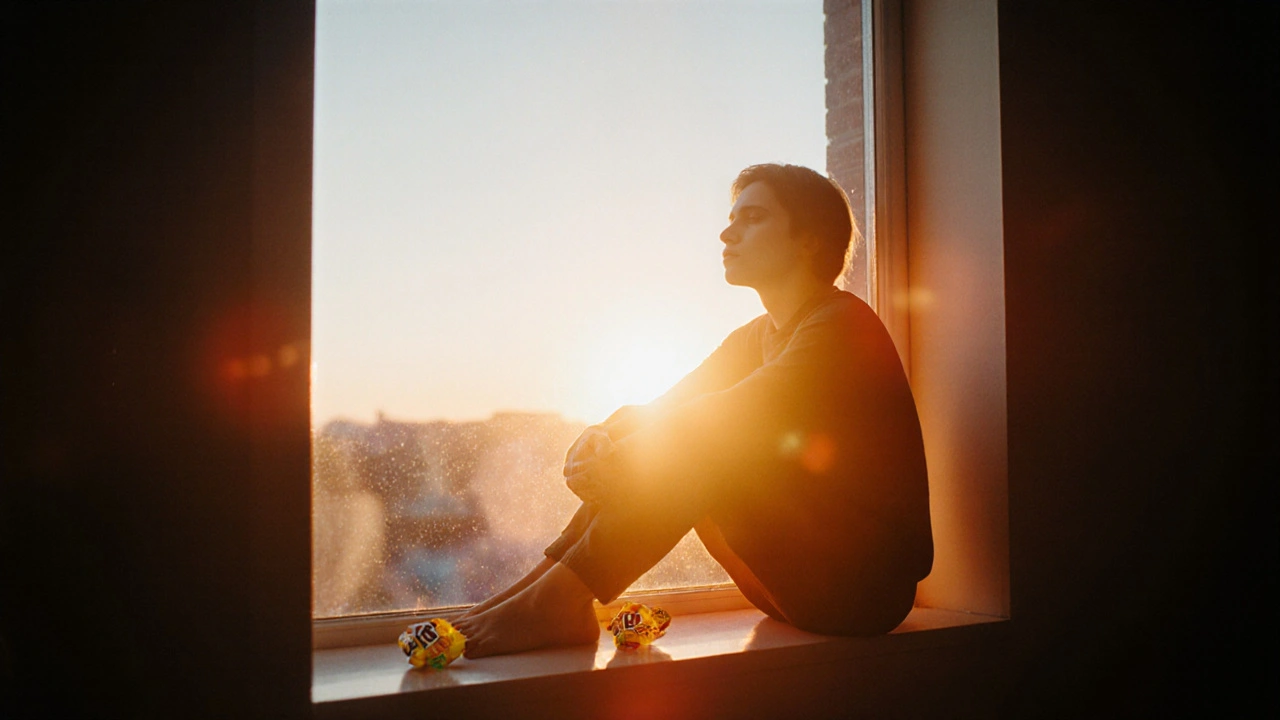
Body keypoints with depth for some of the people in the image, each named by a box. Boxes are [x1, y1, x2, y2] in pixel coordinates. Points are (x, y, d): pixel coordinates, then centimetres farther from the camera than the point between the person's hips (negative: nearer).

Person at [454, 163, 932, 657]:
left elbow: (734, 415, -26)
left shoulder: (844, 325, -12)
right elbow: (660, 410, 3)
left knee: (707, 439, -25)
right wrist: (599, 437, -17)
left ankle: (561, 596, -26)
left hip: (868, 585, -7)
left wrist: (619, 460, -25)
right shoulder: (754, 338, 14)